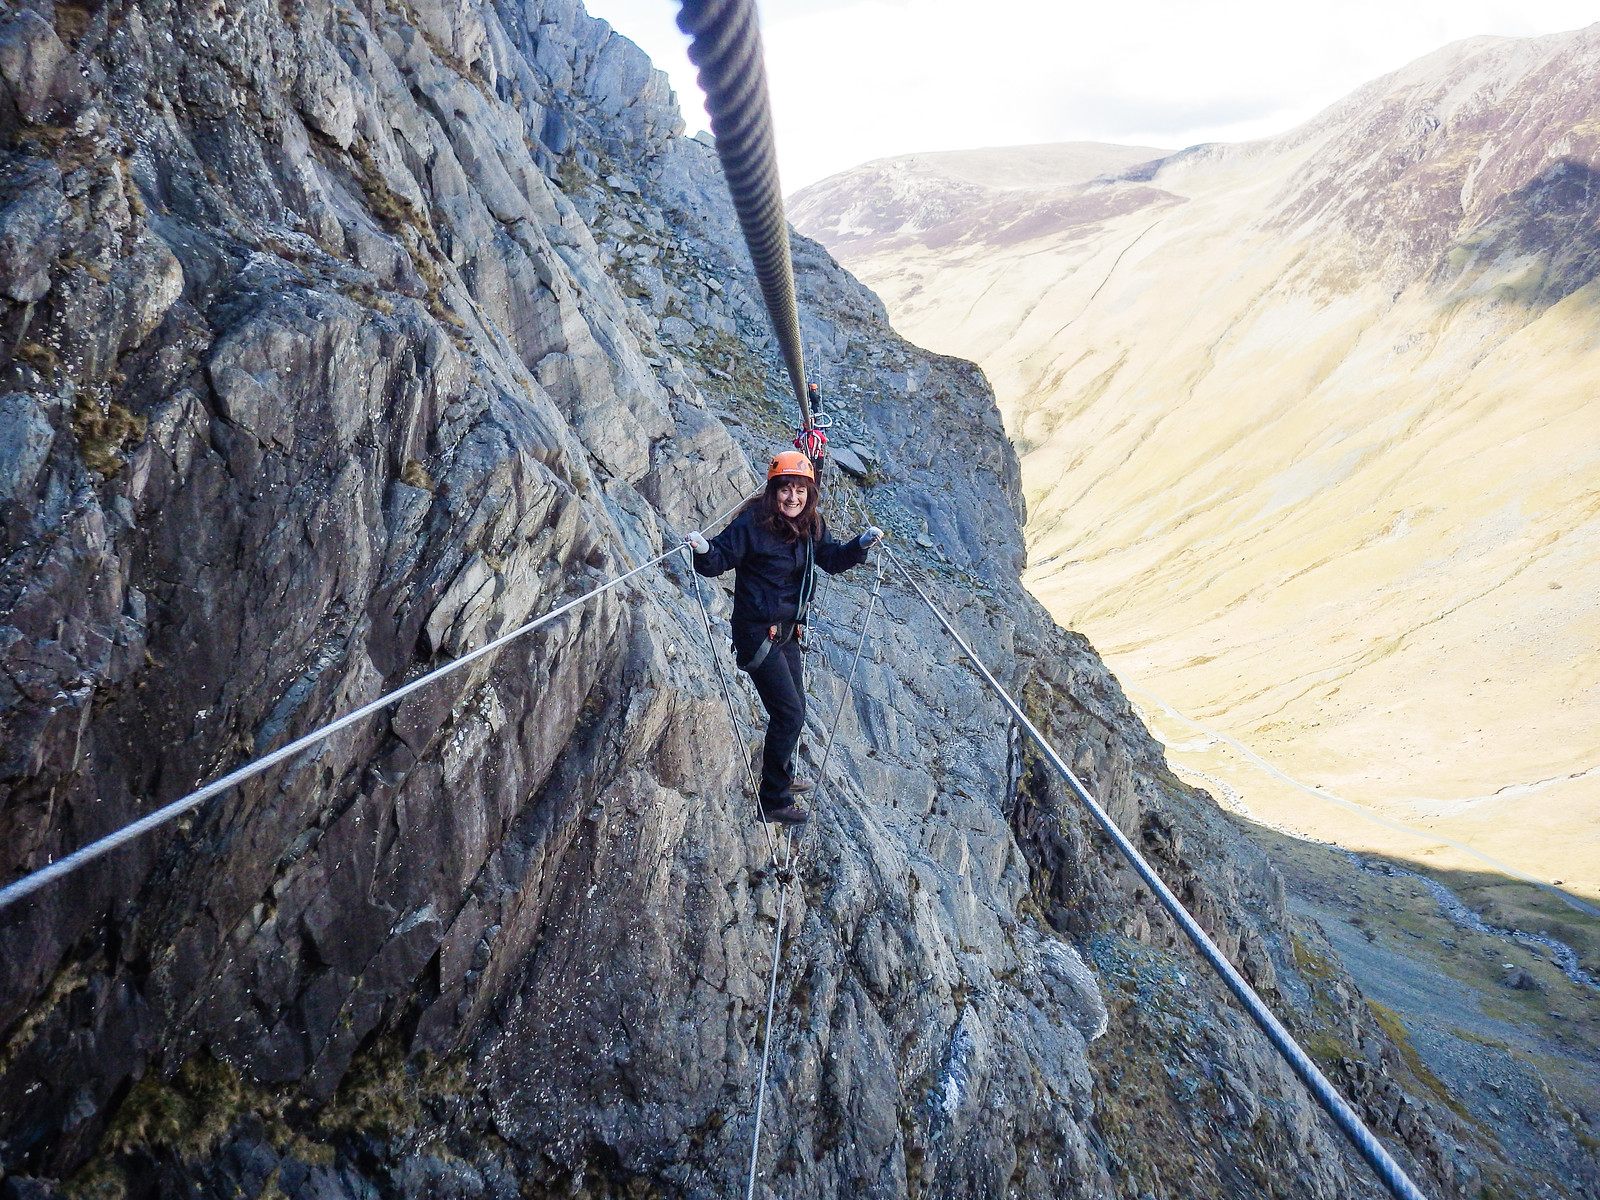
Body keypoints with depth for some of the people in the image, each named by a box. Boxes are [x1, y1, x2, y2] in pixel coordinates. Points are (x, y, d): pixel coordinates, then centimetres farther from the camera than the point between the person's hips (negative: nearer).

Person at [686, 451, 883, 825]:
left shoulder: (810, 526, 3)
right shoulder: (752, 524, -17)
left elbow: (832, 559, 15)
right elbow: (720, 558, -17)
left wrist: (861, 544, 0)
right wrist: (704, 550, -38)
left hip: (788, 634, 8)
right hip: (757, 633, -8)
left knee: (795, 710, 21)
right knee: (789, 714, -10)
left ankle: (783, 777, 45)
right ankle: (774, 801, 4)